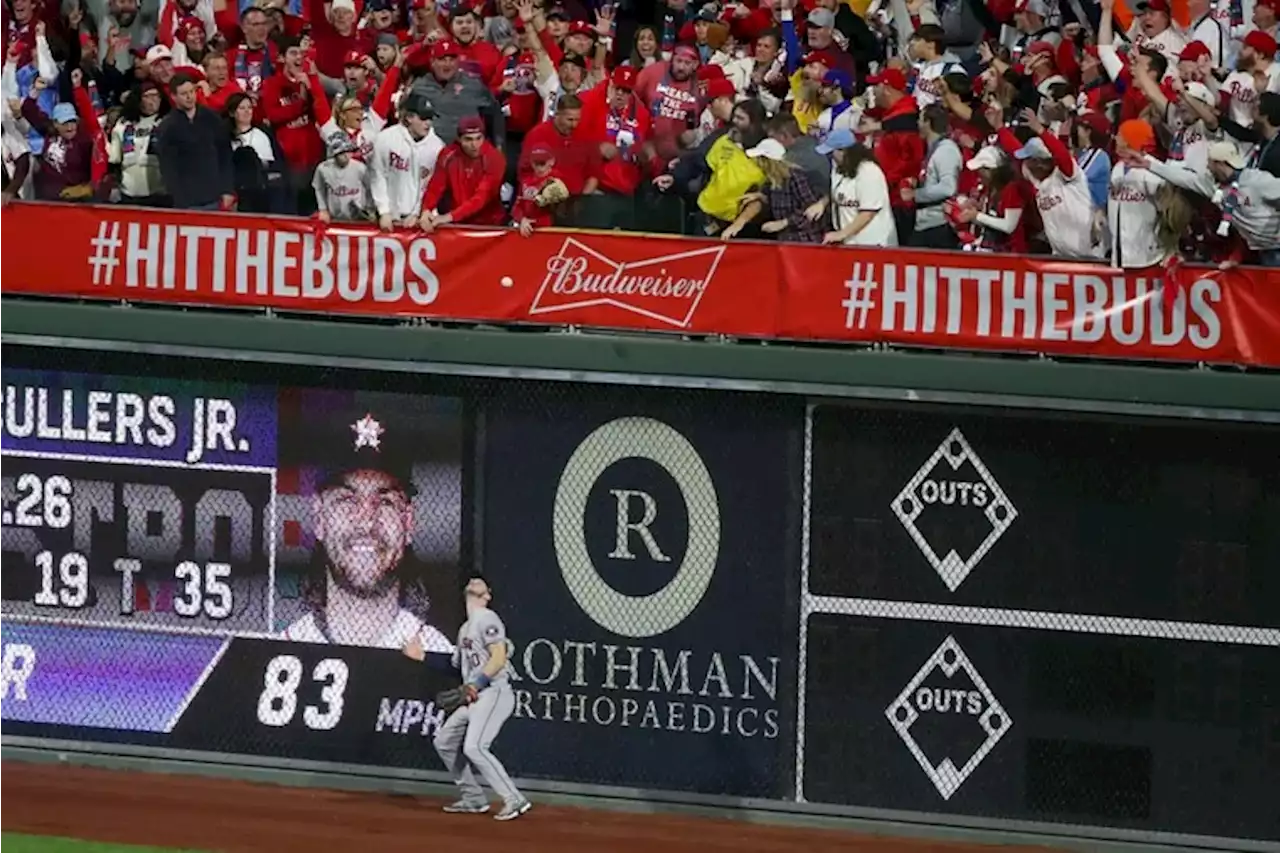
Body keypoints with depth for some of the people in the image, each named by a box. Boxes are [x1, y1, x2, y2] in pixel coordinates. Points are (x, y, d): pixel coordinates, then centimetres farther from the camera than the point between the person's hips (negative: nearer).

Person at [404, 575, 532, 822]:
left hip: (493, 693, -10)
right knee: (444, 742, 15)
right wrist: (423, 657, 23)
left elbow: (499, 657, -17)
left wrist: (476, 684, -24)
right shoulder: (465, 628, 23)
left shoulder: (486, 619, -6)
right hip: (473, 698, 10)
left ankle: (514, 800, -23)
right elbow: (456, 664, 25)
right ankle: (474, 799, 21)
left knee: (474, 747, -24)